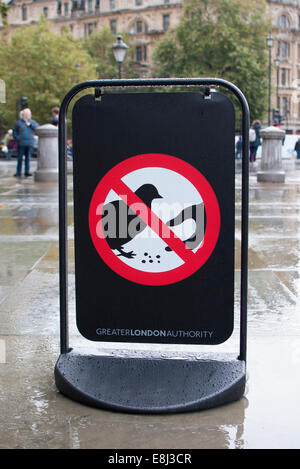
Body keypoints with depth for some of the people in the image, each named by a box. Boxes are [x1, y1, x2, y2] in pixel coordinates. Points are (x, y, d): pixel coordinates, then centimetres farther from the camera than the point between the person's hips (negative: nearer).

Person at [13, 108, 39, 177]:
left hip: (30, 143, 2)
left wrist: (30, 124, -11)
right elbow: (14, 131, 8)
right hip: (21, 143, -2)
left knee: (28, 158, 6)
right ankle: (18, 172, 3)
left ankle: (27, 172, 12)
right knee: (20, 158, -2)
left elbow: (37, 127, -4)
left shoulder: (32, 122, 11)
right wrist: (17, 138, -4)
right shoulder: (19, 122, 4)